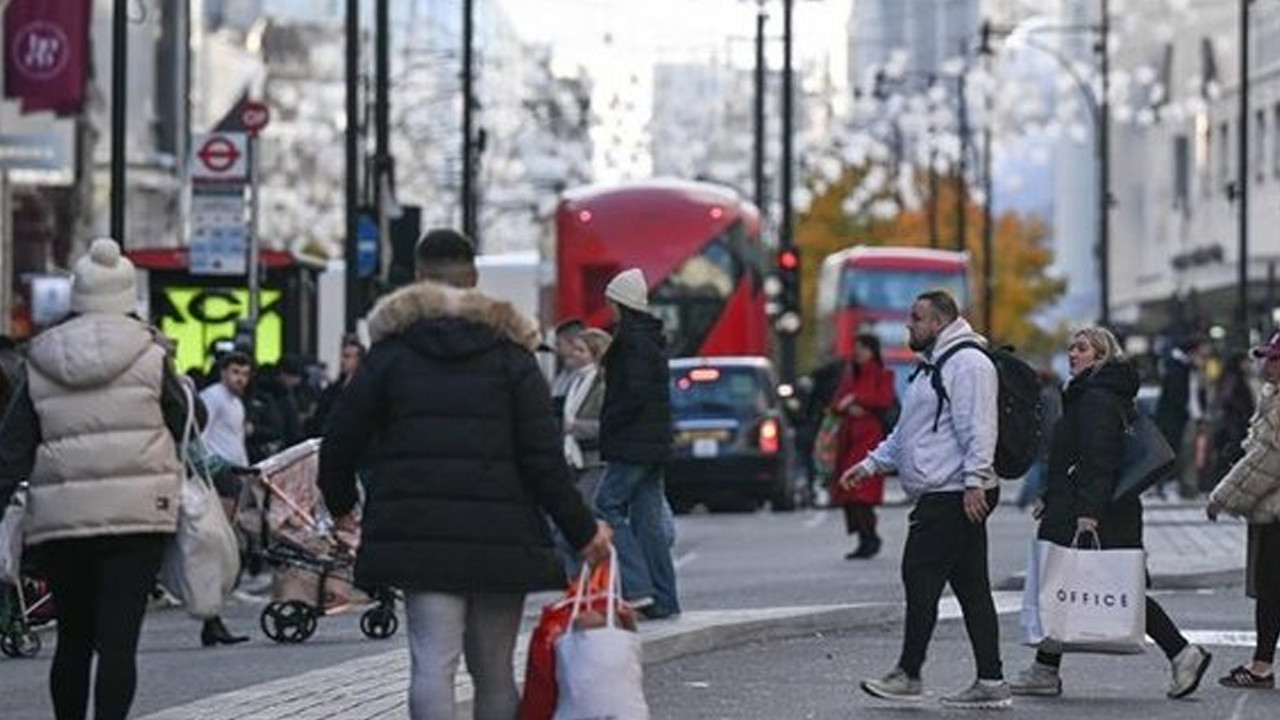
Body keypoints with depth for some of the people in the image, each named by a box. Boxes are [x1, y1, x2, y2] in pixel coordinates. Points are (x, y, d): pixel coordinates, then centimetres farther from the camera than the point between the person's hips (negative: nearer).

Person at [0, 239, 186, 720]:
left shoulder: (41, 365, 6)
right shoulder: (149, 357, -1)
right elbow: (184, 425, 7)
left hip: (60, 518, 3)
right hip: (137, 514, -3)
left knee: (72, 640, 15)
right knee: (118, 639, -8)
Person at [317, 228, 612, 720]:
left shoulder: (391, 350, 6)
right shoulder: (511, 352, 7)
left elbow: (342, 436, 8)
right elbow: (543, 455, 0)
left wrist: (340, 504, 26)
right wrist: (581, 530, 5)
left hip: (419, 530, -1)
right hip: (502, 532, 1)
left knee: (433, 661, -8)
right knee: (495, 669, 9)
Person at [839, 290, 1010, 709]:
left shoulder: (968, 363, -11)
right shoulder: (932, 366, 23)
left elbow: (978, 430, -19)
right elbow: (906, 434, 31)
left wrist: (975, 482, -25)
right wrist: (870, 465, 27)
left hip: (956, 497, -10)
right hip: (939, 497, 10)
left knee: (921, 578, -7)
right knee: (971, 587, 7)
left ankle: (908, 675, -1)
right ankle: (990, 682, 7)